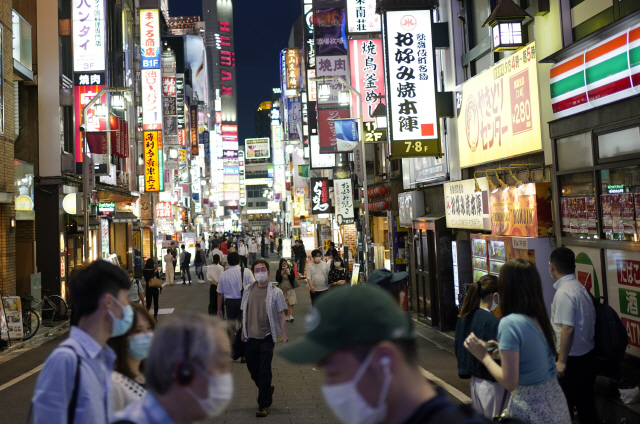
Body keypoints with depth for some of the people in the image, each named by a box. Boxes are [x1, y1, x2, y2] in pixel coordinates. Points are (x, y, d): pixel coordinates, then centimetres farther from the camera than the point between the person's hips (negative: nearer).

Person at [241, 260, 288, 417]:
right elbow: (245, 314, 12)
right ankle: (267, 389, 42)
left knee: (264, 372, -1)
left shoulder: (275, 292, -7)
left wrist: (285, 338, -8)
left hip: (267, 337, -4)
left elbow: (281, 316, -5)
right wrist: (243, 332, 12)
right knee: (253, 370, 14)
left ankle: (263, 405, 13)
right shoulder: (248, 290, 3)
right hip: (251, 338, 4)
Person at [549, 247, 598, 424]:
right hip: (588, 355, 8)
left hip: (573, 360, -8)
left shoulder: (563, 292, -20)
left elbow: (567, 329, -25)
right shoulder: (581, 288, 6)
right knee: (585, 404, 17)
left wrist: (562, 361, -18)